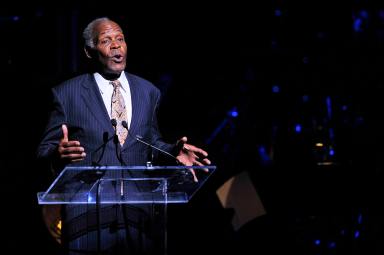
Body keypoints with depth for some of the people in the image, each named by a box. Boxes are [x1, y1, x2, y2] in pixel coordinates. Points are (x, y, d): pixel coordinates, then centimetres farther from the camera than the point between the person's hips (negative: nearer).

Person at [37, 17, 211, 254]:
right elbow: (45, 149, 1)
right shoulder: (67, 93, 1)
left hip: (137, 212, 3)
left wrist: (174, 152, -2)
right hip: (86, 214, -3)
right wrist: (59, 153, -22)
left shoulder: (148, 92, 12)